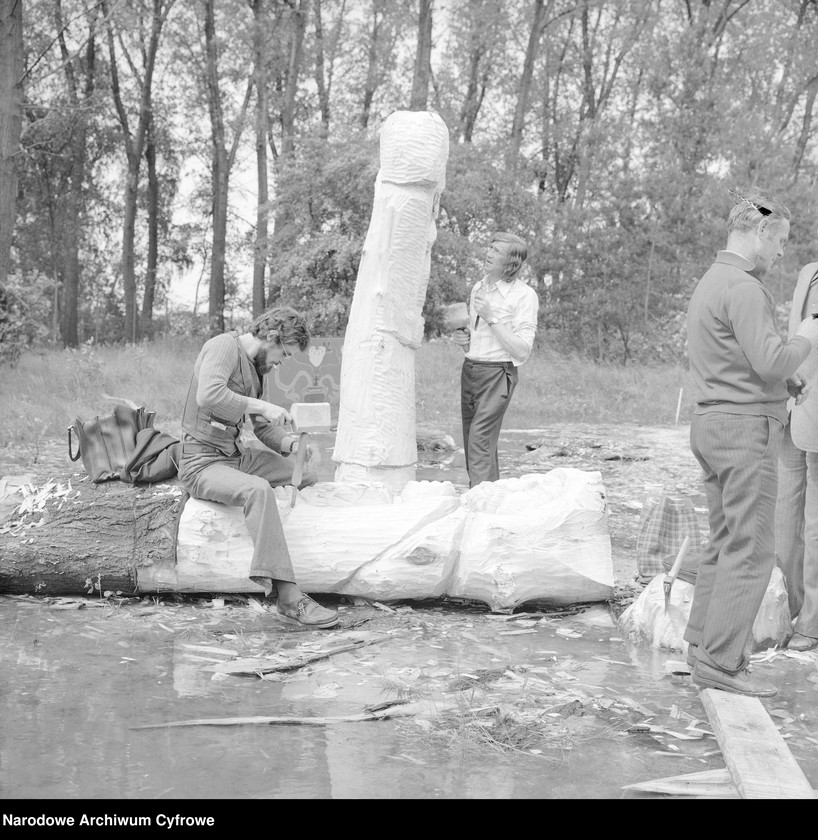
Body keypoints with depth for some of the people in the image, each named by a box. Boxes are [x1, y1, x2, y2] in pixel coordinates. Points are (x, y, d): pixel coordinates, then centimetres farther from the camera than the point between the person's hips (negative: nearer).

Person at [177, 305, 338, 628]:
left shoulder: (256, 367, 16)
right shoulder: (224, 346, -12)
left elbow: (263, 428, 16)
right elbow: (207, 395, -31)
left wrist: (292, 443, -3)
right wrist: (262, 405, -25)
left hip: (235, 455, 10)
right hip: (202, 462, -10)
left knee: (310, 476, 8)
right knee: (258, 489, -35)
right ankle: (288, 596, -40)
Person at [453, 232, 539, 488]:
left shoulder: (524, 295, -9)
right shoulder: (478, 287, 13)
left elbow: (522, 351, -14)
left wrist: (491, 317, -18)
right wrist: (462, 339, -1)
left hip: (497, 374, -7)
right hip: (469, 370, 7)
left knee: (480, 441, -18)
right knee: (473, 446, 7)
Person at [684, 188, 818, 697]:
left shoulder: (712, 282, 18)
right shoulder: (743, 288, -15)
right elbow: (771, 360, -22)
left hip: (713, 423, 10)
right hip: (745, 426, -10)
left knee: (726, 541, 15)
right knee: (751, 549, -6)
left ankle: (703, 642, 20)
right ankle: (721, 662, -4)